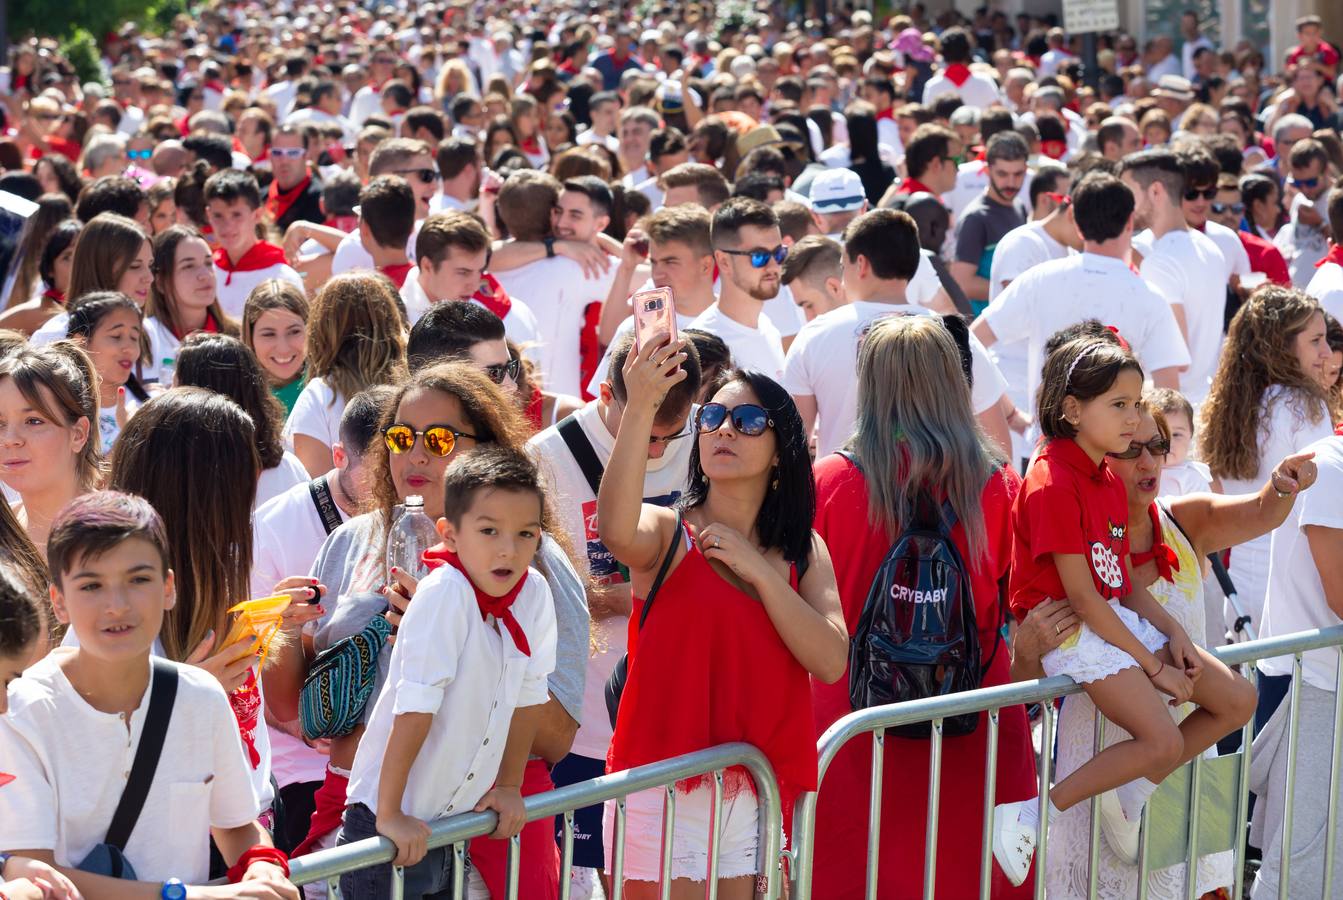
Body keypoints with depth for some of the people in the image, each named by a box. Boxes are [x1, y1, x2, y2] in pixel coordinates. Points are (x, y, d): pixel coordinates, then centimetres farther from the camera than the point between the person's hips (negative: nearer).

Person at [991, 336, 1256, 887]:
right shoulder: (1053, 481, -18)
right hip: (1068, 631, -10)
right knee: (1164, 742, -25)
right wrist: (1151, 664, -16)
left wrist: (1173, 634, -1)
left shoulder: (1109, 480, 13)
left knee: (1238, 701, 6)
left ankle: (1130, 795, 11)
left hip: (1119, 621, 10)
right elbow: (1081, 597, -20)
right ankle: (1033, 816, -16)